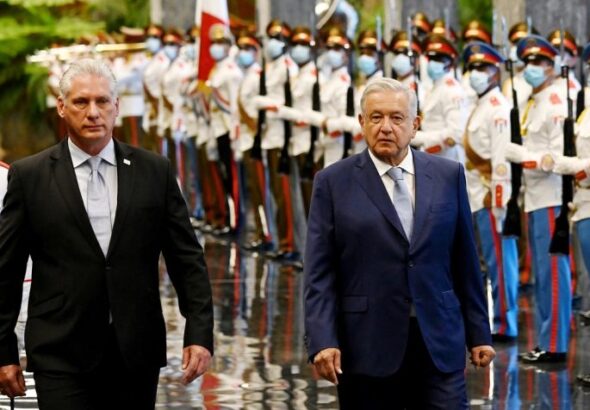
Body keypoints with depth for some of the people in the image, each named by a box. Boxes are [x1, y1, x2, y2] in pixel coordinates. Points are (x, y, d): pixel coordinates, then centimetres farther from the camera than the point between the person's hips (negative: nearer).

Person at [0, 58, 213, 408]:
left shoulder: (155, 172, 6)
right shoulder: (30, 176, 2)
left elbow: (187, 259, 7)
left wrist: (200, 334, -2)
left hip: (137, 354, 2)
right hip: (62, 355, -2)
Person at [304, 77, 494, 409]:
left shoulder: (448, 176, 8)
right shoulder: (334, 183, 2)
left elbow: (465, 262, 11)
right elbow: (320, 273, -2)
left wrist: (479, 334, 10)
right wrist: (323, 342, -12)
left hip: (439, 344, 2)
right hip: (367, 348, -2)